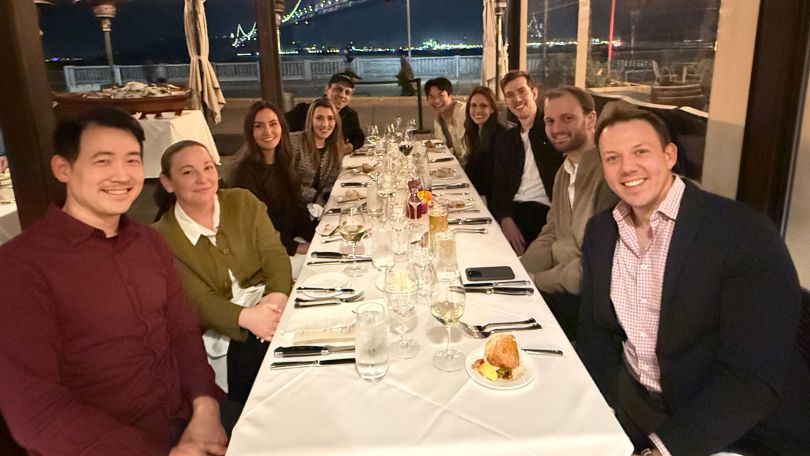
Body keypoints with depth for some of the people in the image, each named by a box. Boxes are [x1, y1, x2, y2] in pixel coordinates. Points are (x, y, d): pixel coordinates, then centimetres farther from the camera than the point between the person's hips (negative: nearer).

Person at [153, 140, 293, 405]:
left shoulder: (243, 202, 7)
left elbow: (274, 254, -4)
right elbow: (200, 301, -12)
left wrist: (277, 295, -26)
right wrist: (246, 317, -32)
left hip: (272, 302, 4)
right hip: (224, 332, -3)